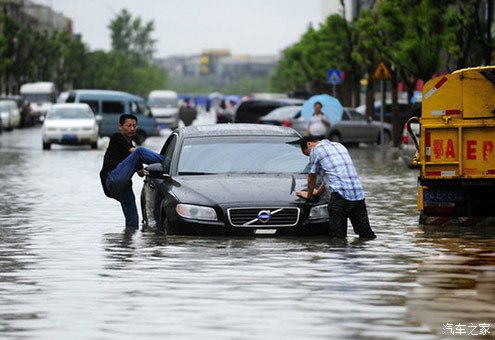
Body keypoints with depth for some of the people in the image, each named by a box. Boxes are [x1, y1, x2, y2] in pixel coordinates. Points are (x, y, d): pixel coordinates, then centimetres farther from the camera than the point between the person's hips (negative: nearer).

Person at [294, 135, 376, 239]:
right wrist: (318, 192, 48)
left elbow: (312, 177, 15)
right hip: (359, 194, 7)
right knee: (366, 234, 7)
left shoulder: (316, 150, 6)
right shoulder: (339, 146, 28)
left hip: (340, 194, -7)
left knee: (337, 236, -6)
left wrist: (309, 194, 33)